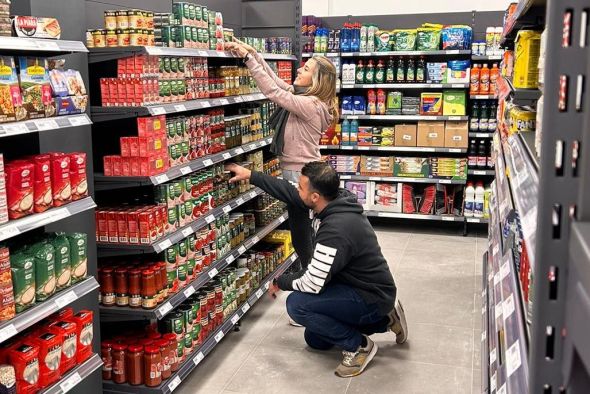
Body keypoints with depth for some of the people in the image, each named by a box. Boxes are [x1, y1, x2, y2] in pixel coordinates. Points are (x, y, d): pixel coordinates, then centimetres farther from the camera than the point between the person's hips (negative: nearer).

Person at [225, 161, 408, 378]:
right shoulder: (332, 202, -7)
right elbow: (289, 193, 8)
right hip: (358, 286, 10)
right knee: (315, 340, 22)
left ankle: (358, 345, -7)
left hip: (371, 298, -9)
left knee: (297, 304, -23)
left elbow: (312, 284, -29)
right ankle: (382, 320, 22)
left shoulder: (336, 230, -34)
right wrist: (250, 175, 11)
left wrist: (282, 281, -9)